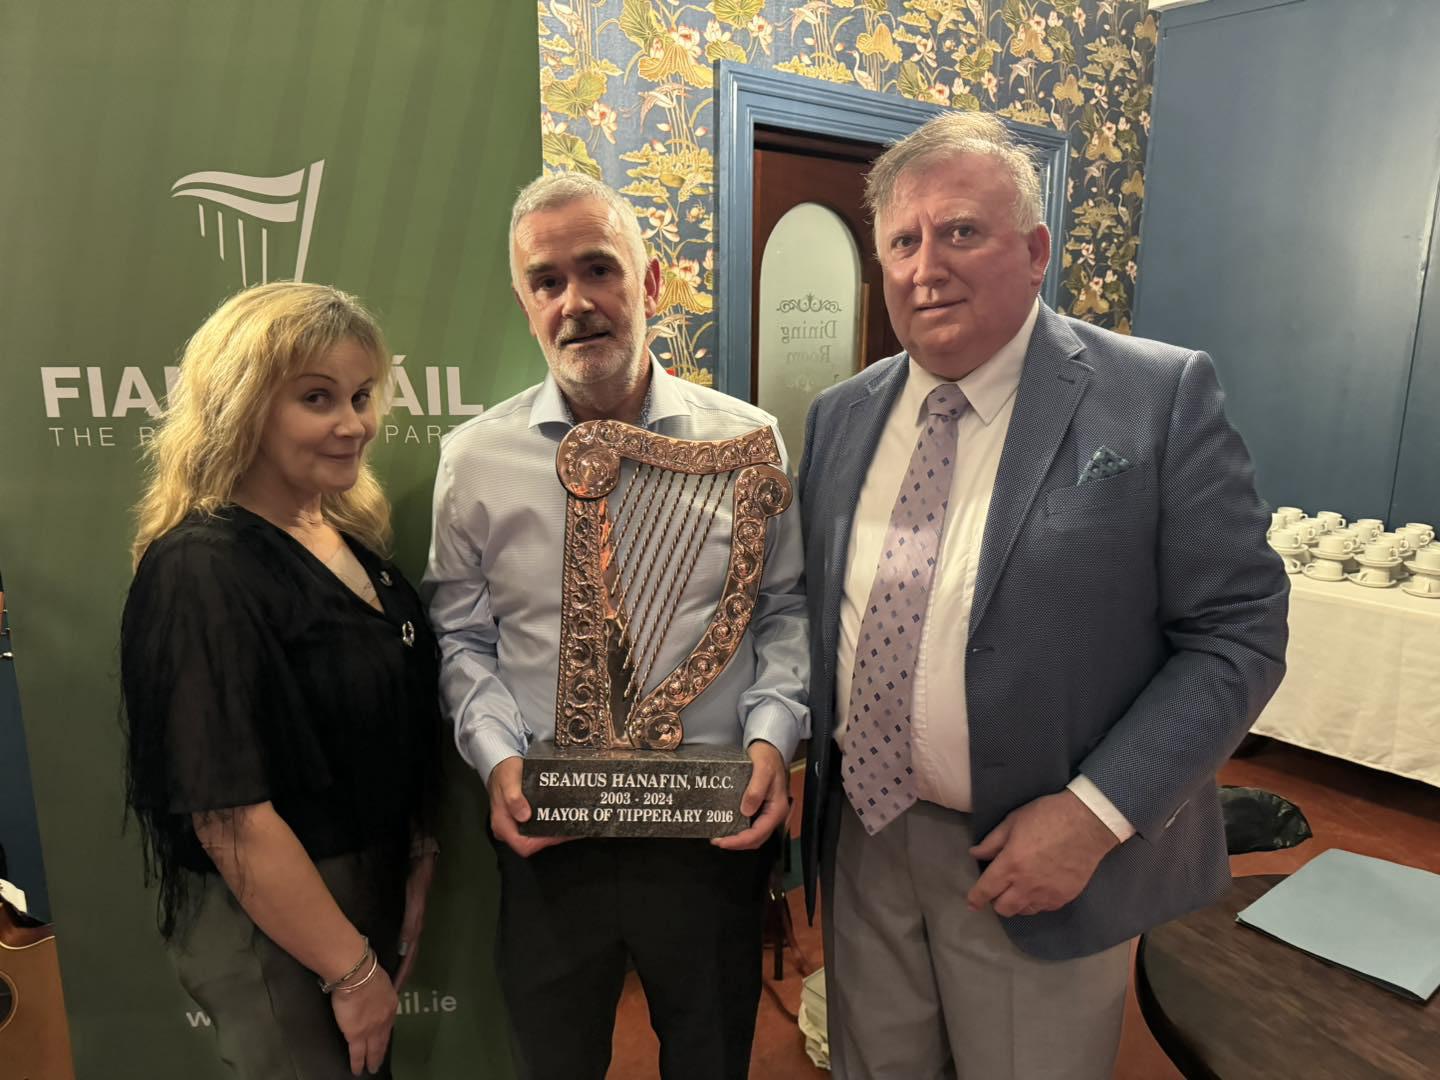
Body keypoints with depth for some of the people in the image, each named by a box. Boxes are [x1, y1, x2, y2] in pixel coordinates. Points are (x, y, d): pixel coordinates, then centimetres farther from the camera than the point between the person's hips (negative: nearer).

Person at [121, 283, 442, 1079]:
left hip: (367, 893, 8)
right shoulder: (203, 573, -24)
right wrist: (354, 971, -17)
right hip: (270, 929, -7)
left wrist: (415, 862, 7)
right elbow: (228, 815, -25)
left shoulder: (348, 536, 0)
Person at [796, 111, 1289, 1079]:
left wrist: (1095, 812, -18)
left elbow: (1239, 632, -12)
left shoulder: (1163, 397, -12)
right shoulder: (840, 416, 3)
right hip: (862, 835, 4)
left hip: (1042, 855, -4)